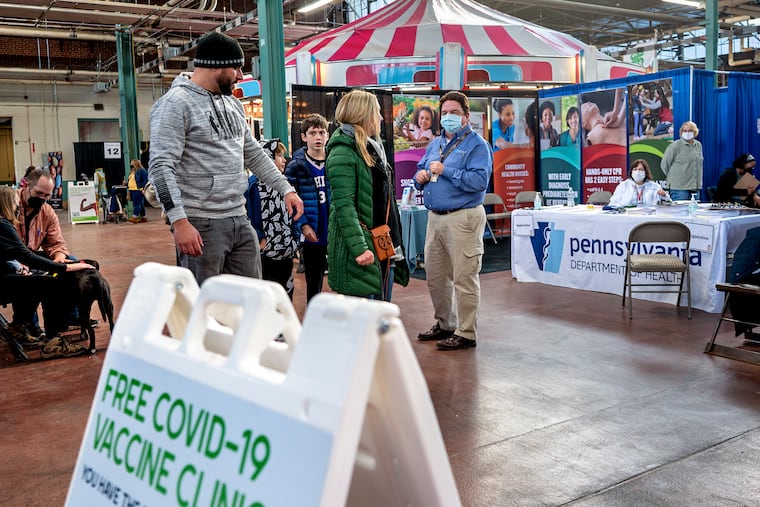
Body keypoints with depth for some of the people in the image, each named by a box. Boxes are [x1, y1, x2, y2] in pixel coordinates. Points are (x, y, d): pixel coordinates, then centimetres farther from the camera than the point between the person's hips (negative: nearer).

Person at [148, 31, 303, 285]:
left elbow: (253, 154, 23)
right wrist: (180, 222, -25)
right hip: (201, 225, -7)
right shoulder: (174, 104, -9)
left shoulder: (233, 103, 15)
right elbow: (161, 167, -17)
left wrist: (286, 188, 16)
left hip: (240, 220, 8)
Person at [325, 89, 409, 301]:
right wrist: (359, 248, -27)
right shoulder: (344, 151, -11)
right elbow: (344, 204, -19)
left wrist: (394, 242, 19)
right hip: (362, 247, -9)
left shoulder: (373, 147, 18)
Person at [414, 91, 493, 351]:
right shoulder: (435, 144, 17)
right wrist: (420, 177, 1)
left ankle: (466, 333, 6)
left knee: (464, 278, -3)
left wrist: (444, 170, -18)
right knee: (435, 275, 16)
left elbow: (479, 180, -20)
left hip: (463, 217, -8)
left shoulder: (477, 144, -6)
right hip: (435, 217, 8)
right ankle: (444, 324, 31)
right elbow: (421, 171, 25)